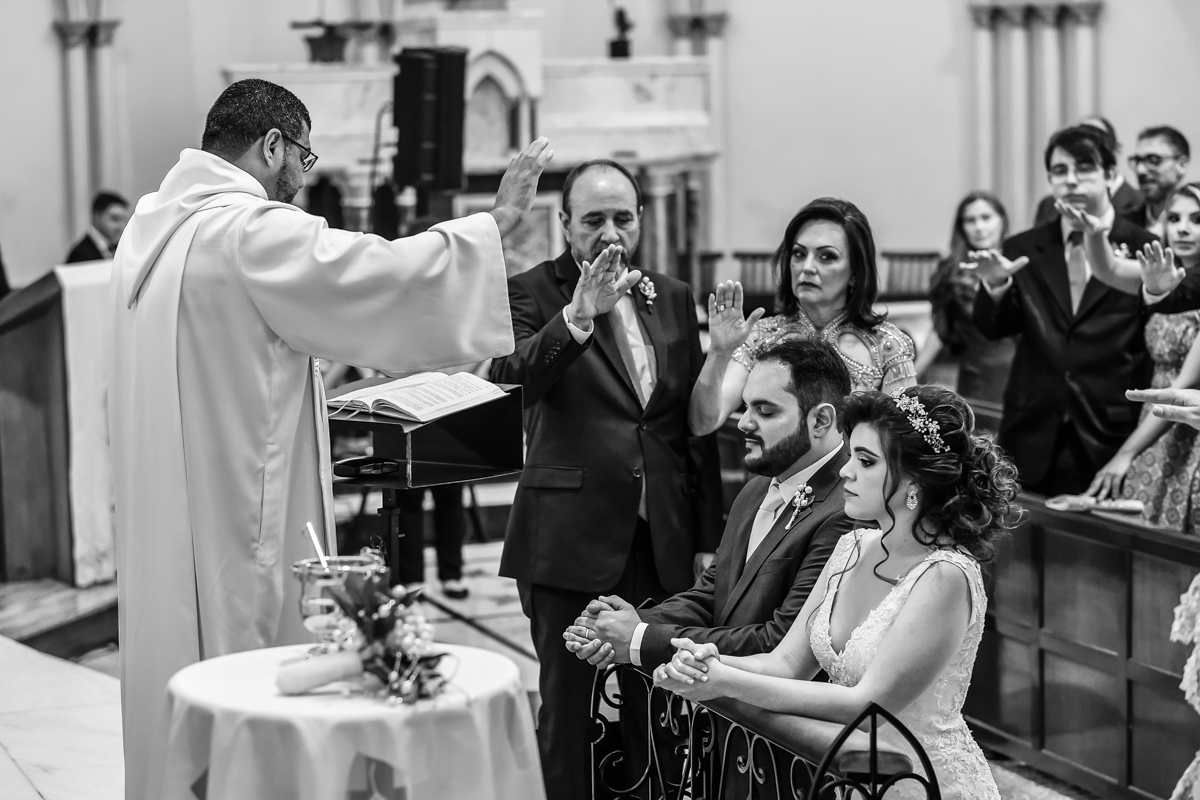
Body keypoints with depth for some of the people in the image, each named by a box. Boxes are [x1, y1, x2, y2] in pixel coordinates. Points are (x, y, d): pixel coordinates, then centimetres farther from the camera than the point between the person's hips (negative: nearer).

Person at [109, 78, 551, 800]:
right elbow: (384, 275, -18)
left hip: (162, 518, 9)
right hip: (238, 521, -9)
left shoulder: (151, 225, 10)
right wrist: (497, 220, -6)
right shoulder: (252, 232, -18)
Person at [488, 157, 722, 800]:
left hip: (665, 541, 4)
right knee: (570, 711, 2)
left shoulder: (673, 298, 14)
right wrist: (579, 315, -33)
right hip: (572, 544, -4)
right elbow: (509, 377, -20)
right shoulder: (533, 293, 0)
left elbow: (696, 425, 16)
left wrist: (708, 538, 13)